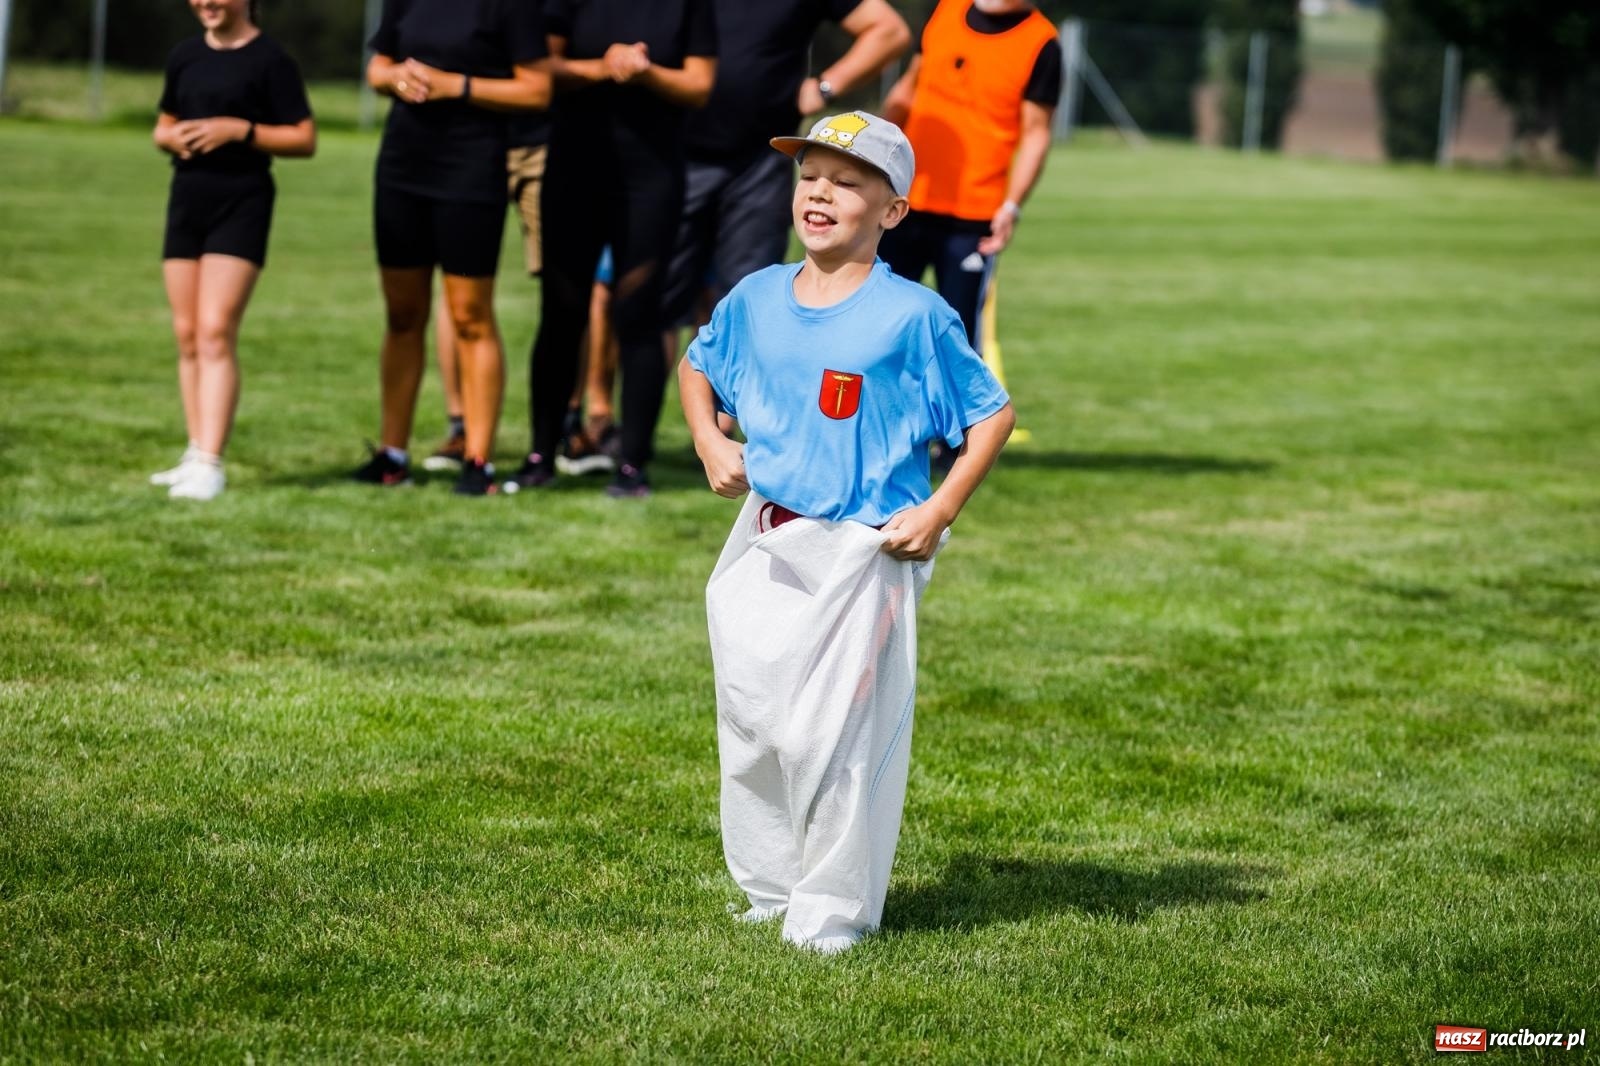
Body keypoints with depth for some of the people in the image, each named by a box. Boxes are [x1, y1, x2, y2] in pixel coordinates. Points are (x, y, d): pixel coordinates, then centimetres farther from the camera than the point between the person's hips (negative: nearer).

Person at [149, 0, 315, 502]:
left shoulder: (270, 61, -6)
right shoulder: (184, 57, 12)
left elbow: (305, 139, -7)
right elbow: (163, 127, 22)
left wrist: (239, 130, -17)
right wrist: (172, 137, -2)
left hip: (241, 202, -6)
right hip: (186, 198, 6)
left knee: (215, 332, -14)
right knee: (187, 334, 7)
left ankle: (210, 464, -16)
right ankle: (196, 454, 16)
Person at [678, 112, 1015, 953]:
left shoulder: (913, 316, -11)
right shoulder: (756, 299, 5)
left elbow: (991, 414, -5)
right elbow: (697, 365, 25)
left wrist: (939, 512, -13)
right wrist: (709, 442, 8)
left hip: (861, 551, -6)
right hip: (764, 544, 6)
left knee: (830, 736, -5)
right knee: (749, 724, 12)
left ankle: (832, 913, 7)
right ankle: (770, 892, 27)